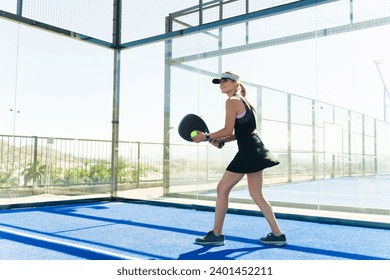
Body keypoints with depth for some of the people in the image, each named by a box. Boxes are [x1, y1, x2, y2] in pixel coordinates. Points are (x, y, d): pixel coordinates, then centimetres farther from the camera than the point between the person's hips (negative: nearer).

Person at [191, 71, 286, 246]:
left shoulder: (232, 101, -8)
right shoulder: (243, 101, 21)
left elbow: (228, 130, -13)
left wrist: (206, 137, -1)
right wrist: (220, 141, 12)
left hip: (248, 152, -10)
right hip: (255, 151, 10)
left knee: (222, 189, -1)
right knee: (256, 194, 13)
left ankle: (216, 234, 7)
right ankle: (277, 235, 16)